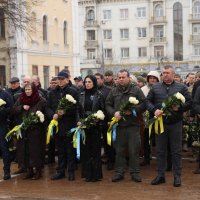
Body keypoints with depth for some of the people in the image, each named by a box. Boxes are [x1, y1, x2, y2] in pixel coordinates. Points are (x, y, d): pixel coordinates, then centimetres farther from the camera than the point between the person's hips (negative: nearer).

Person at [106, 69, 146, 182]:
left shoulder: (136, 90, 3)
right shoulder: (114, 91, 13)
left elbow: (144, 104, -2)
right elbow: (108, 105, 13)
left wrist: (133, 110, -14)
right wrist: (114, 113, -5)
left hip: (133, 124, -2)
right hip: (118, 124, 3)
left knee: (134, 150, 1)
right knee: (119, 150, 8)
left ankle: (135, 172, 12)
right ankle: (119, 172, 17)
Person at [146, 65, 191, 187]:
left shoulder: (181, 88, 4)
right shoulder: (155, 88, 10)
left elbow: (189, 102, 1)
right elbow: (148, 101, 8)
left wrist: (179, 108, -16)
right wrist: (154, 110, -10)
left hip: (176, 123, -2)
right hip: (160, 123, 2)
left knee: (176, 151, 4)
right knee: (160, 151, 8)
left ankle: (177, 176, 14)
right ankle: (160, 175, 18)